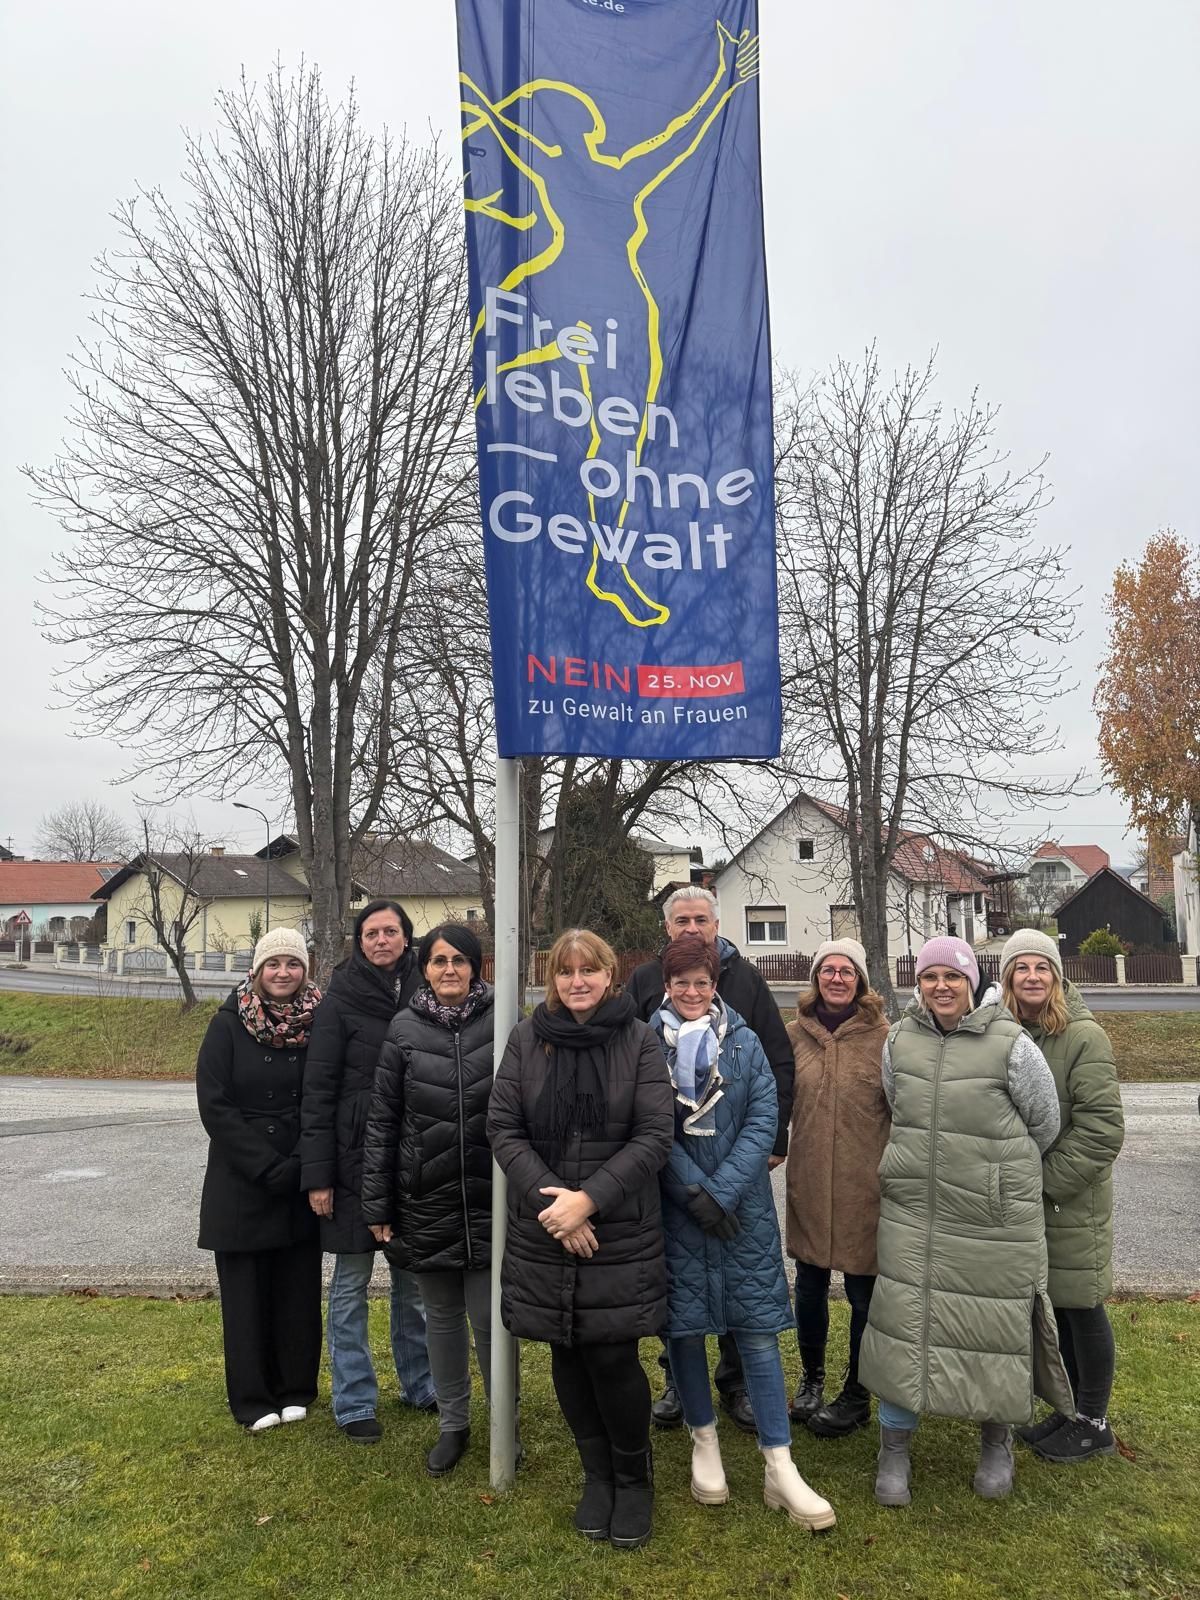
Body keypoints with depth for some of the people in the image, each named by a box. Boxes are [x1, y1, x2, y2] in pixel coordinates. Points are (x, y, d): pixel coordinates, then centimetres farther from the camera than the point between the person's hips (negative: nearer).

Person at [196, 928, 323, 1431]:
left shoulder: (318, 1025, -1)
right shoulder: (229, 1025, -5)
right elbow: (214, 1106, -10)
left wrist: (302, 1164, -9)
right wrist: (267, 1167, -14)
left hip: (302, 1182, 2)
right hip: (240, 1183, -1)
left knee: (299, 1290, 8)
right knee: (246, 1291, 6)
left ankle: (295, 1390, 25)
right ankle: (252, 1399, 21)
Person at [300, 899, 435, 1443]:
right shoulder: (340, 1001, -7)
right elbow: (318, 1092, -7)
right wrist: (318, 1174, -10)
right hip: (357, 1162, -3)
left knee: (413, 1279, 15)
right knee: (351, 1283, 6)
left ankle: (421, 1384, 31)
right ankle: (354, 1404, 20)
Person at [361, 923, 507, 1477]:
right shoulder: (404, 1030, -1)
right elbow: (381, 1119, 2)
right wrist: (376, 1204, 2)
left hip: (490, 1201, -2)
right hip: (426, 1202, 2)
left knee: (489, 1317, 3)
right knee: (441, 1317, 15)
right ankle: (452, 1424, 34)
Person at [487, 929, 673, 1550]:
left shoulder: (639, 1040, -4)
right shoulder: (527, 1038, 1)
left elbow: (654, 1135, -9)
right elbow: (503, 1128, -2)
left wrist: (588, 1198, -17)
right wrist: (547, 1197, -14)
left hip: (622, 1236, -2)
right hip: (543, 1235, 2)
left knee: (613, 1358, -1)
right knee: (567, 1357, 12)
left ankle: (633, 1478, 27)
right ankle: (596, 1475, 36)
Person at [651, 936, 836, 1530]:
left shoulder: (743, 1042, 2)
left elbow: (763, 1120, -4)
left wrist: (723, 1191, -13)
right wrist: (694, 1191, -14)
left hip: (742, 1207, 1)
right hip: (673, 1208, 0)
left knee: (757, 1326, 1)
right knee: (682, 1324, 8)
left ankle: (780, 1467, 10)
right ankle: (704, 1442, 28)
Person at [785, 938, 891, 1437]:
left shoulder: (883, 1036, -7)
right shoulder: (795, 1033, 3)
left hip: (864, 1185, -3)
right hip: (808, 1182, 3)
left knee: (863, 1292, 9)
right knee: (809, 1286, 16)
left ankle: (856, 1395, 28)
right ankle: (811, 1379, 38)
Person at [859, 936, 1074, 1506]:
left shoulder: (1011, 1045, -11)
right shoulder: (899, 1041, 0)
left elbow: (1044, 1126, 2)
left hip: (995, 1217, -2)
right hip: (913, 1209, 3)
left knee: (995, 1325, 10)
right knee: (902, 1321, 4)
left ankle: (996, 1439, 36)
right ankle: (894, 1448, 21)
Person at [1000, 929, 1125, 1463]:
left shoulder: (1084, 1036, -16)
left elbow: (1102, 1128, -19)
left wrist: (1046, 1179, -17)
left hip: (1072, 1198, -6)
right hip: (1025, 1198, 6)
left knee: (1082, 1308, 7)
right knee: (1057, 1306, 17)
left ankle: (1093, 1423, 24)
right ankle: (1073, 1409, 34)